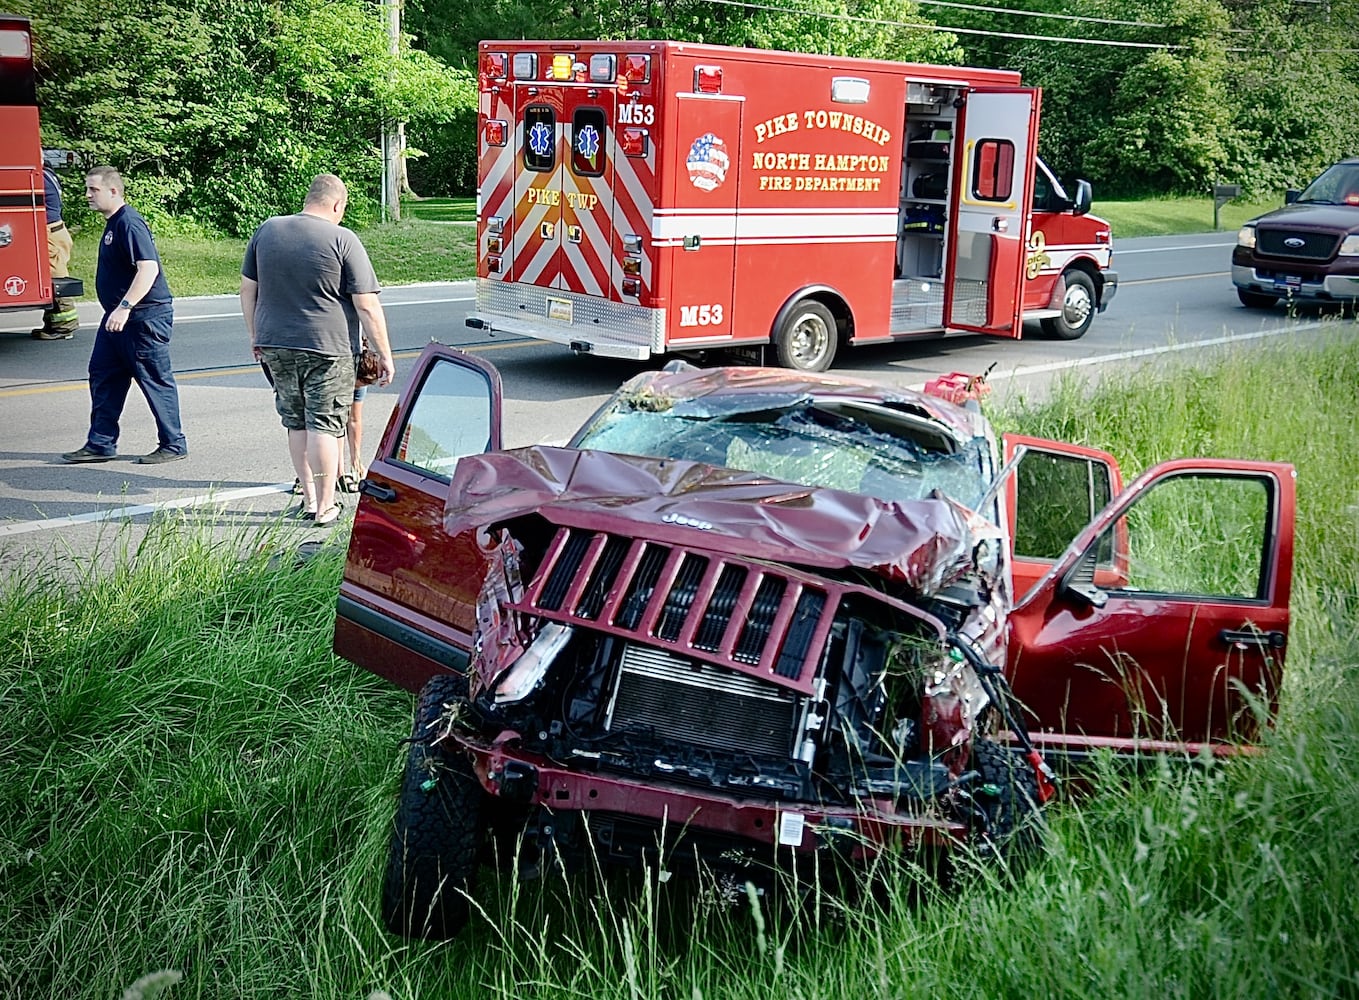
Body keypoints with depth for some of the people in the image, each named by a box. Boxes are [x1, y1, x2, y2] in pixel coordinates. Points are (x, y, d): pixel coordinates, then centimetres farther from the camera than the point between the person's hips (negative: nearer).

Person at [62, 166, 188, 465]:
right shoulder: (113, 223, 13)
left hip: (145, 316, -11)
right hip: (118, 317, 11)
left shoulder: (129, 223, -18)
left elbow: (149, 269, -29)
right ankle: (100, 444, 18)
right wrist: (117, 309, 21)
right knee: (102, 376, 12)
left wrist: (125, 306, -35)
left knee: (155, 380, -1)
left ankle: (173, 445, 9)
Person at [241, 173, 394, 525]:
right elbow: (367, 306, -10)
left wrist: (255, 336, 23)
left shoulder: (266, 230, 6)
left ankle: (309, 499, 23)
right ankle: (325, 506, 4)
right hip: (327, 348, -5)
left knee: (296, 424, 15)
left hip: (275, 346, 5)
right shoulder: (343, 240, -9)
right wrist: (385, 354, -4)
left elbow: (247, 289, 13)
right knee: (325, 426, 1)